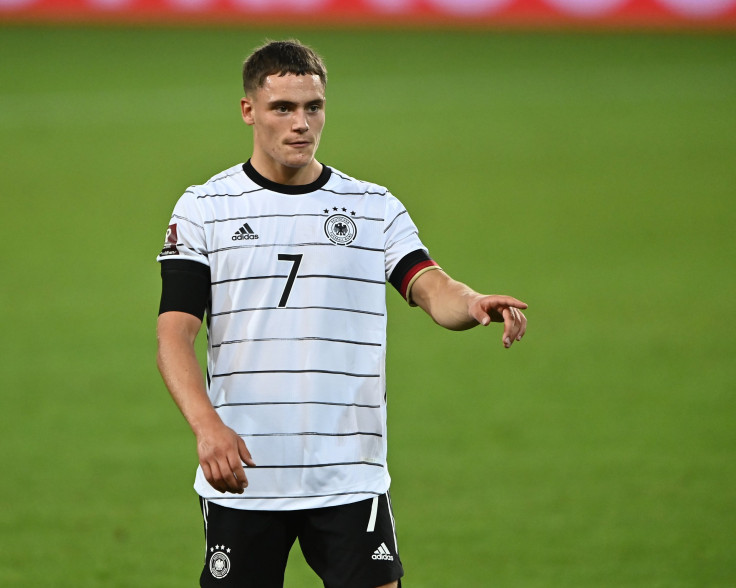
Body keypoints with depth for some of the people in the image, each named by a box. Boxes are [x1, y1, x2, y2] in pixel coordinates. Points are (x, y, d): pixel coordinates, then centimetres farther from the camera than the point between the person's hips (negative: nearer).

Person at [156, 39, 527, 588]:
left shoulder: (375, 208, 8)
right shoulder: (203, 209, 3)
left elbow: (433, 289, -6)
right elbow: (174, 335, -4)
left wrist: (474, 305, -31)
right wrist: (206, 424, -22)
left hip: (350, 476, 1)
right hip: (241, 478, -1)